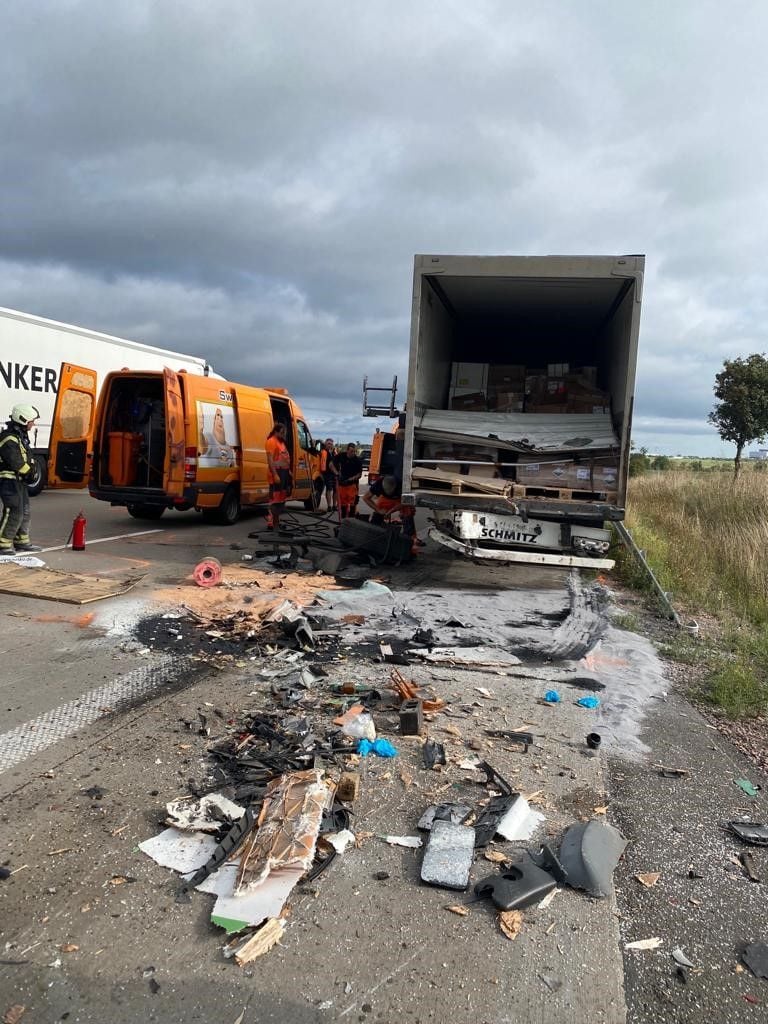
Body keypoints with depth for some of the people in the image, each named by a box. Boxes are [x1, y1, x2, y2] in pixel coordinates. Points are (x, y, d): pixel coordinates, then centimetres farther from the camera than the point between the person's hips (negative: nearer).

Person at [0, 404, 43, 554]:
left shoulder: (22, 436, 15)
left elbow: (27, 457, 19)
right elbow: (16, 462, -21)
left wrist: (30, 471, 5)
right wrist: (29, 472, -9)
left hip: (20, 481, 11)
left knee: (25, 512, 15)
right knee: (14, 513, -10)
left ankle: (22, 542, 24)